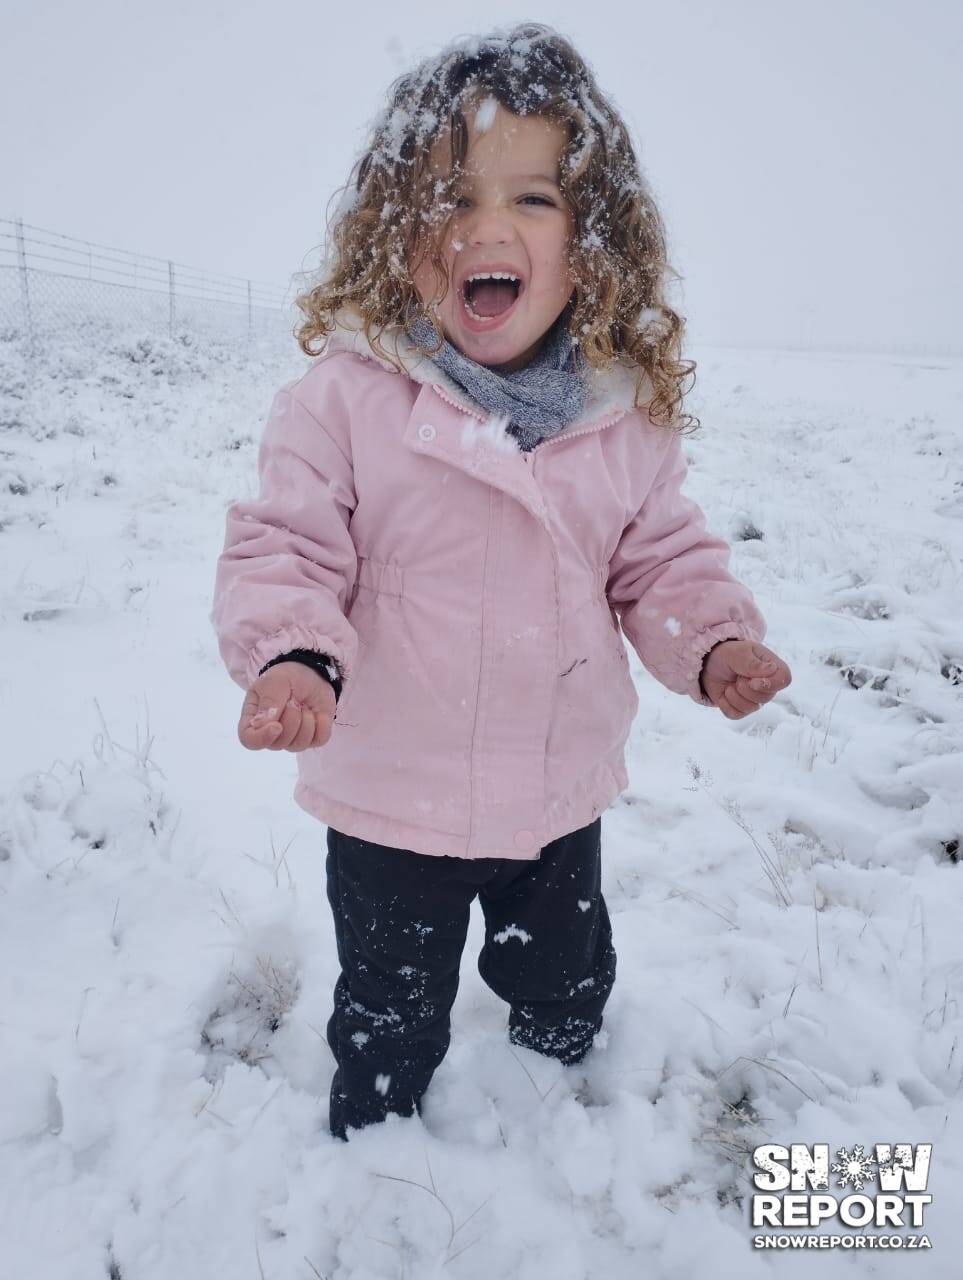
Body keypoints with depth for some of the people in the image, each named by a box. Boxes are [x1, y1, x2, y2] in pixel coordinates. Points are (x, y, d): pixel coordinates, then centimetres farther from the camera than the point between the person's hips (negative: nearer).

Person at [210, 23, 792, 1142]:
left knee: (566, 992, 31)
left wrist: (713, 639, -14)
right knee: (389, 1020, 23)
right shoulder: (346, 394, -18)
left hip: (563, 795, 4)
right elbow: (285, 546, -13)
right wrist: (292, 651, -32)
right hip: (390, 801, -3)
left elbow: (662, 555, 4)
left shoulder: (629, 407, -7)